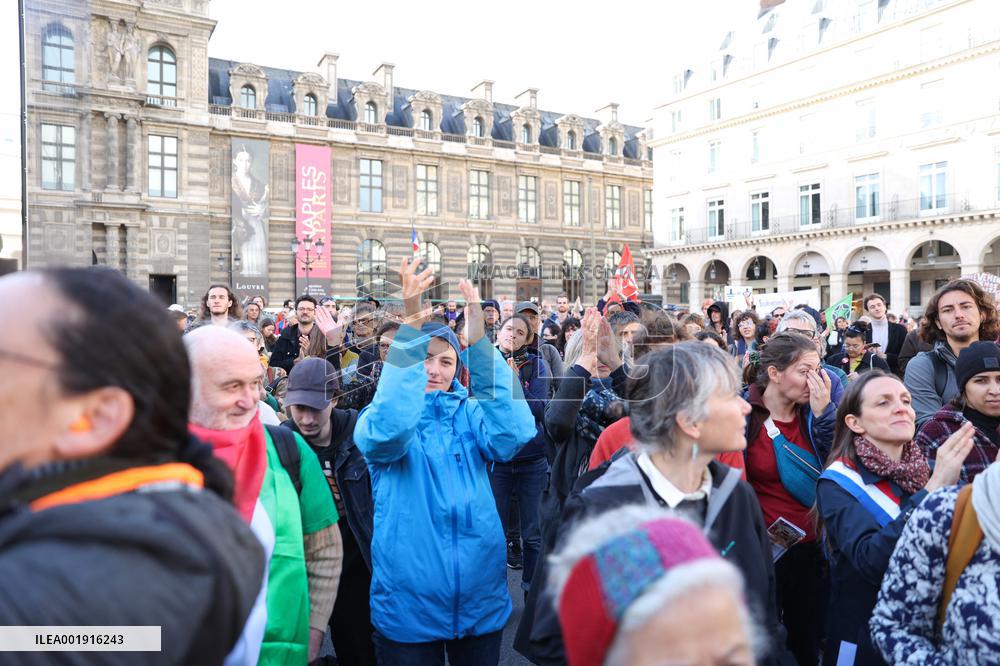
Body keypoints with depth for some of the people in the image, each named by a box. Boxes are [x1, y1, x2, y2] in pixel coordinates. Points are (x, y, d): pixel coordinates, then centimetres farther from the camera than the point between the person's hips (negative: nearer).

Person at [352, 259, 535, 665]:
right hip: (408, 608, -2)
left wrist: (479, 341, -28)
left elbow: (513, 434, -21)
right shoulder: (377, 418, -5)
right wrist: (413, 323, -35)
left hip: (481, 601, 2)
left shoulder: (470, 414, 1)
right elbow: (387, 431, -30)